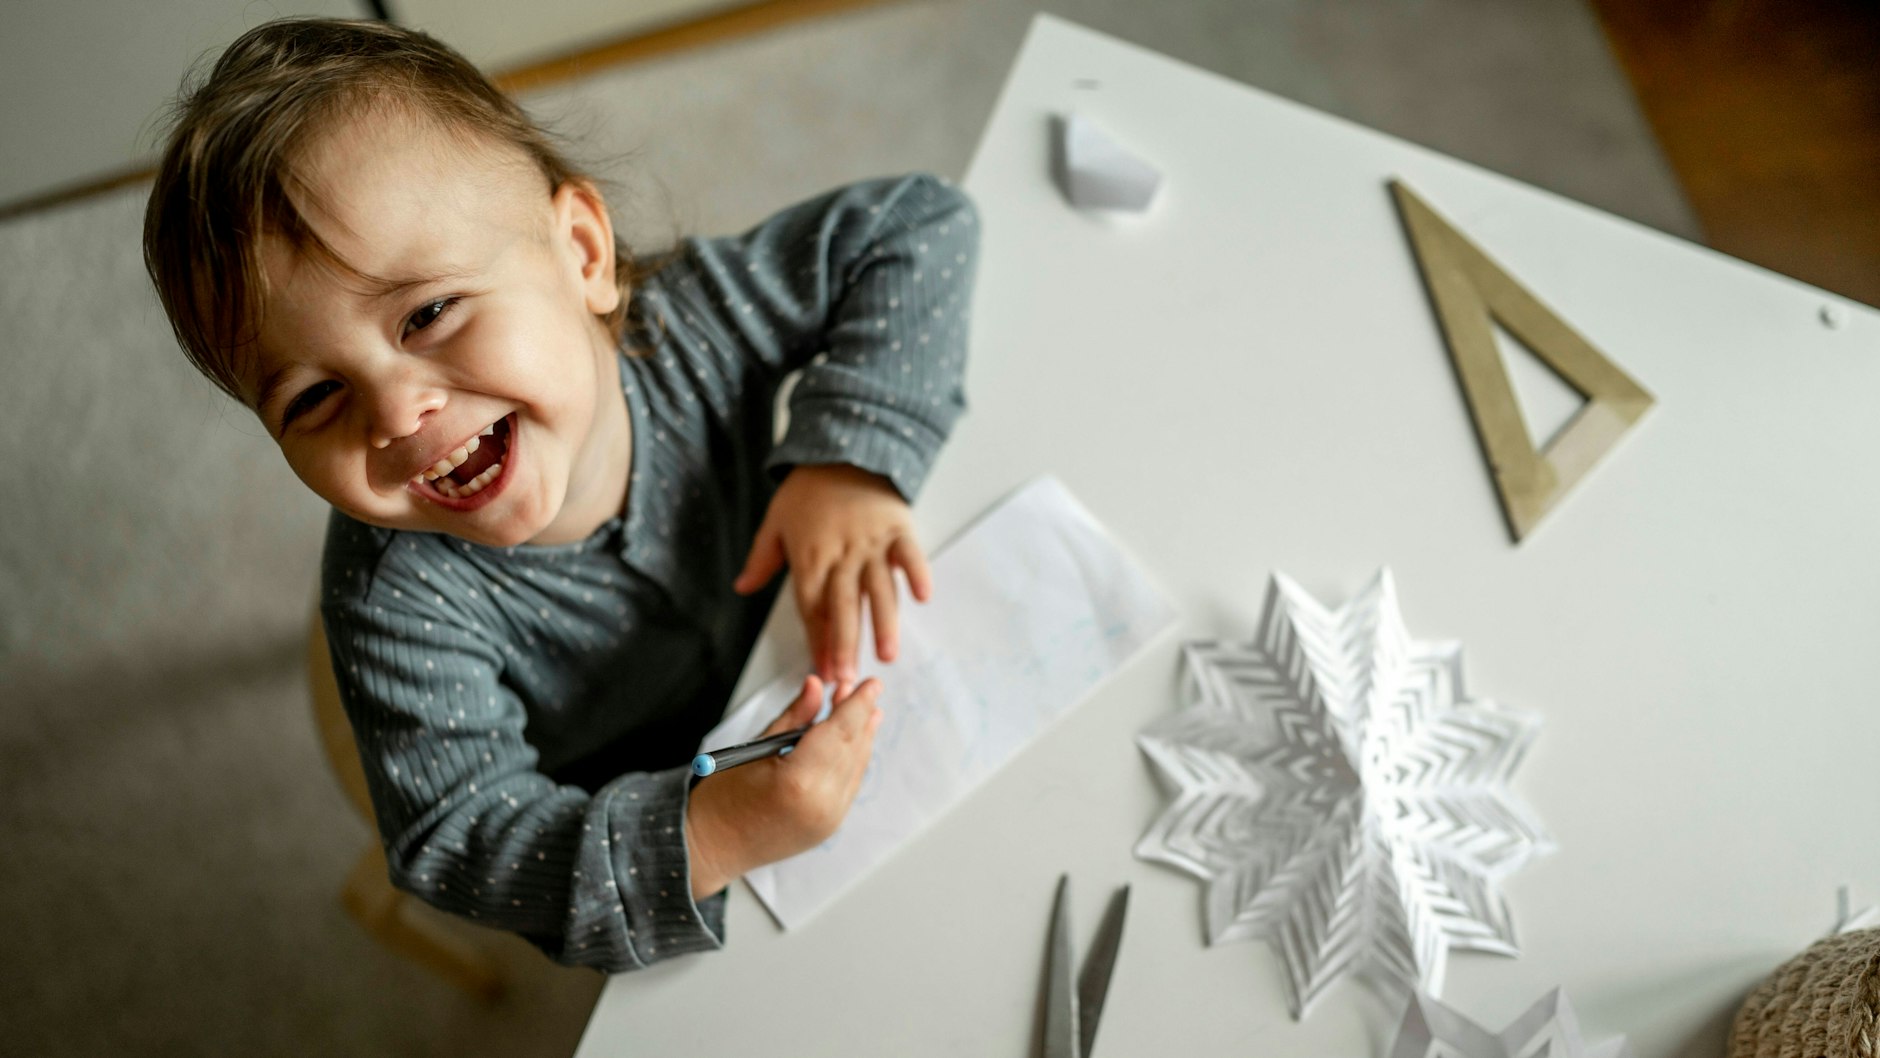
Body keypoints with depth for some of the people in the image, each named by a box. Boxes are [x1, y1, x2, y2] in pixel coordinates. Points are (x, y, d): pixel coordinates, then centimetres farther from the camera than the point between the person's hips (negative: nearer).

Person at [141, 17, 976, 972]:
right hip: (633, 818, -3)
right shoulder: (396, 606, -35)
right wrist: (703, 838, -46)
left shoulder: (687, 325, -31)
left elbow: (921, 225, -23)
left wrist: (850, 458, -36)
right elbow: (456, 840, -31)